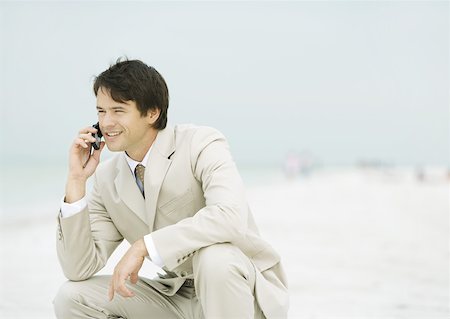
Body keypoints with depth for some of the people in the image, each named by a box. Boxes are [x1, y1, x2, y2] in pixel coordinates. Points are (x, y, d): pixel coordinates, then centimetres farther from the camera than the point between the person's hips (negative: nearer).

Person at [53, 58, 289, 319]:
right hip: (179, 296, 5)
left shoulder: (201, 144, -16)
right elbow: (79, 270, -5)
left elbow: (230, 216, -35)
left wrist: (143, 246, -34)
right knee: (72, 298, -7)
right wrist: (77, 180, -12)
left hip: (243, 292, -5)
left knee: (214, 257, -38)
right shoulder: (107, 179, 0)